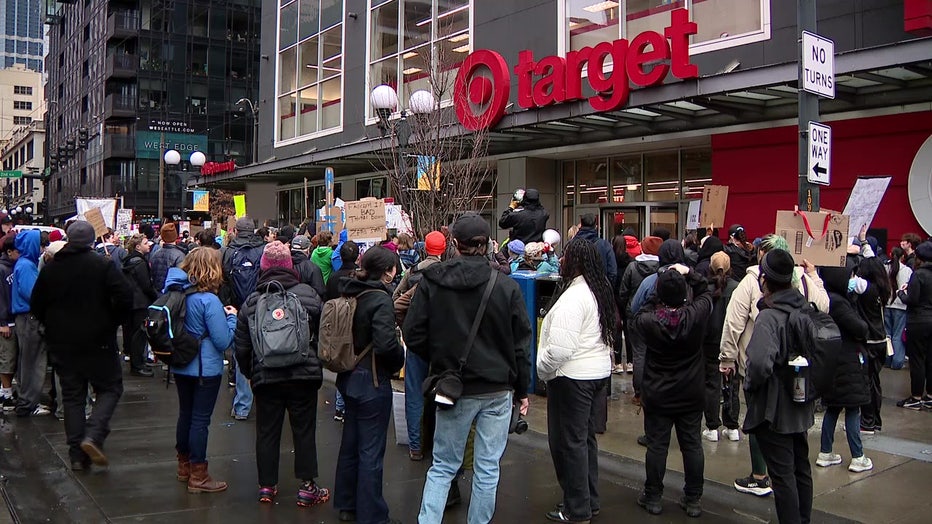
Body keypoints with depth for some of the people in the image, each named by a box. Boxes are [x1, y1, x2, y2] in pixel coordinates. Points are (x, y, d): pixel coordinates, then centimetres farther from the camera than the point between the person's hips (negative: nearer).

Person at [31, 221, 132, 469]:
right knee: (110, 388, 9)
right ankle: (93, 436, -12)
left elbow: (37, 305, 9)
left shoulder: (51, 268, 3)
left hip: (61, 344, 4)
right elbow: (124, 298, -18)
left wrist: (54, 328, 19)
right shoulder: (103, 265, -10)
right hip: (97, 341, -4)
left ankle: (78, 455, 11)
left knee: (72, 397, 11)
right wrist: (111, 323, -3)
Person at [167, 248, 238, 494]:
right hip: (205, 369, -8)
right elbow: (223, 341, -20)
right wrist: (232, 317, -5)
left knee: (185, 414, 20)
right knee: (200, 420, 1)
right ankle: (198, 476, 9)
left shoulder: (176, 293, 1)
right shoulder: (209, 301, -22)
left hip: (180, 366, 8)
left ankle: (184, 465, 34)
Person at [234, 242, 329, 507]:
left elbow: (242, 346, 5)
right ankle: (307, 487, 14)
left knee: (267, 432, 13)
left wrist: (249, 373, 19)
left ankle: (267, 486, 22)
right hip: (304, 374, -1)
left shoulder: (251, 301, -1)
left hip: (265, 376, 2)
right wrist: (317, 364, 14)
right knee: (304, 430, 8)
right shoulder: (308, 294, -7)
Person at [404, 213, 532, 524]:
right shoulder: (507, 287, -7)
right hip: (498, 391, 0)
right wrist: (522, 390, 9)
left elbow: (413, 335, -5)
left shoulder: (431, 283, -6)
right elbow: (521, 343, -2)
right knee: (488, 469, 11)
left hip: (453, 390, 1)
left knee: (442, 467, 13)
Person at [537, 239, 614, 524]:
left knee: (569, 441, 1)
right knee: (585, 437, 18)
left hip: (572, 377, -10)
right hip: (598, 371, 10)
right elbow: (608, 337, 18)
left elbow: (560, 348, -26)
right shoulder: (600, 292, 10)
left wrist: (543, 371, -9)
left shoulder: (573, 297, -21)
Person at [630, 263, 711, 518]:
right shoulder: (696, 315, -14)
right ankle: (693, 499, 20)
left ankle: (653, 497, 19)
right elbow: (705, 292, 4)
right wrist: (689, 273, 0)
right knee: (692, 444, 11)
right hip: (691, 394, 2)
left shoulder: (645, 320, -18)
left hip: (657, 394, -1)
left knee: (657, 445, 8)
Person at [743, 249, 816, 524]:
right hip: (801, 405, 8)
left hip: (774, 408, -8)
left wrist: (750, 386, -17)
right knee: (801, 468, 20)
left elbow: (760, 363, -36)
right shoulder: (806, 310, 1)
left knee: (783, 474, 2)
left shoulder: (769, 317, -24)